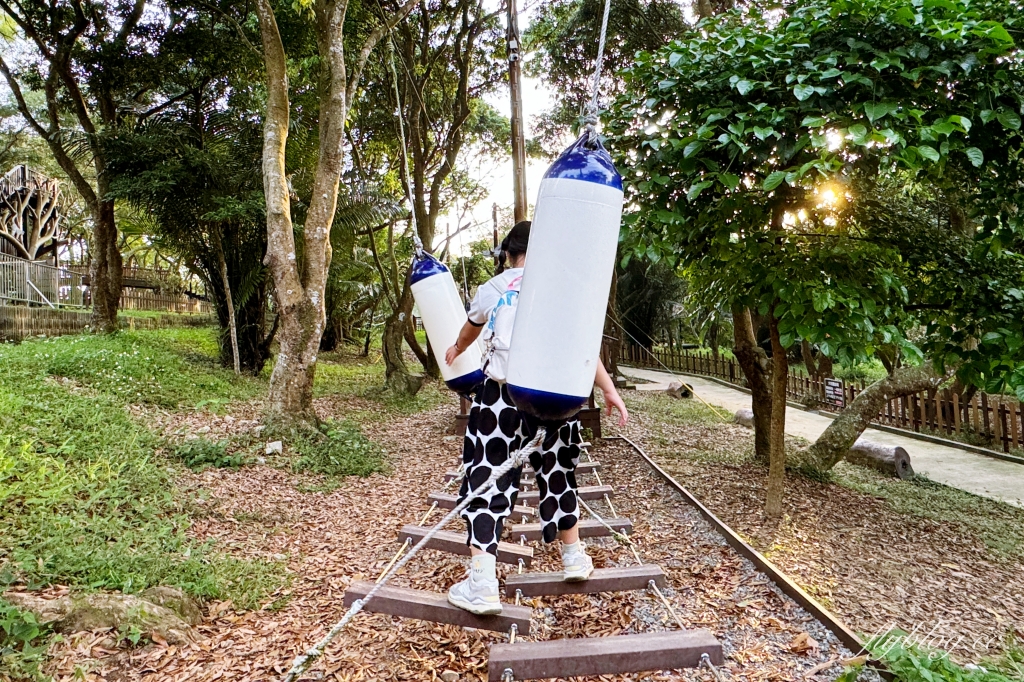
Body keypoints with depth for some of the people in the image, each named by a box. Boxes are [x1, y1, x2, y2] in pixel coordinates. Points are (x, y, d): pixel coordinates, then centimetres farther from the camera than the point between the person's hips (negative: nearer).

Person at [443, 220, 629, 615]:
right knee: (557, 471, 18)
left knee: (488, 475, 0)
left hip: (502, 388, -1)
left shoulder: (491, 289, 14)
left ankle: (482, 582, -8)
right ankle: (574, 557, 35)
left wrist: (455, 351, 55)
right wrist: (608, 388, -3)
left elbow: (470, 329, 34)